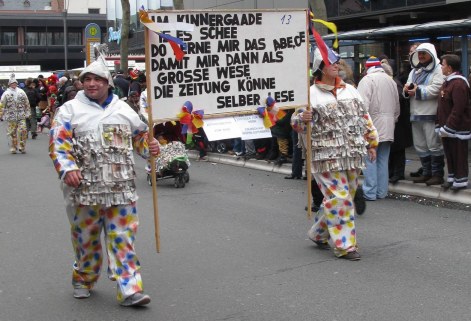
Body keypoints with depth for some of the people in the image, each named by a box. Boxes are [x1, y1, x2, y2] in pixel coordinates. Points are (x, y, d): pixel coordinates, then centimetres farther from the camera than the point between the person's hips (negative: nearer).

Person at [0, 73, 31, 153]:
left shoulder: (21, 92, 6)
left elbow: (27, 104, 12)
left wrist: (28, 113, 10)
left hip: (22, 116, 1)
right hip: (11, 117, -1)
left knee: (23, 130, -7)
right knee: (12, 132, 2)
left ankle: (22, 147, 5)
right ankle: (13, 148, 14)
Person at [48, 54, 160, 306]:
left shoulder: (123, 110, 10)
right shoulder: (70, 110, 1)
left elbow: (139, 135, 23)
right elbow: (58, 143, -6)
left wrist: (150, 147, 2)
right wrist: (67, 169, -21)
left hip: (121, 188, 2)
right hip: (84, 188, -1)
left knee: (123, 237, -1)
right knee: (86, 237, 11)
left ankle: (129, 289, 1)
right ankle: (83, 280, 35)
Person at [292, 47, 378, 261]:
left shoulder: (350, 90, 12)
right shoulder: (311, 94, -5)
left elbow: (364, 117, 18)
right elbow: (297, 124, -4)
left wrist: (371, 143, 17)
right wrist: (303, 119, -27)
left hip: (352, 155, 6)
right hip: (326, 156, -6)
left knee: (345, 197, 12)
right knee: (339, 198, -9)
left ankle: (319, 233, 29)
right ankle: (344, 245, 0)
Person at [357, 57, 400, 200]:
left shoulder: (367, 80, -7)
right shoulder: (391, 80, 15)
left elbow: (363, 105, -17)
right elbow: (397, 106, 18)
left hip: (372, 125, -7)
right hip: (387, 128, 7)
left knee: (369, 160, -3)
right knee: (383, 161, 11)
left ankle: (369, 192, -3)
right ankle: (381, 192, 15)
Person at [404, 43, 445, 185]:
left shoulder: (438, 70, -6)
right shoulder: (414, 71, 19)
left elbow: (436, 89, -20)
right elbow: (409, 90, 17)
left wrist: (417, 91, -13)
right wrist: (407, 89, -6)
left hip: (430, 115, -8)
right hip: (416, 114, 8)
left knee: (434, 145, -3)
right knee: (420, 146, 13)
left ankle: (438, 174, 6)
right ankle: (426, 173, 24)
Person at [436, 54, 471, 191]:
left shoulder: (458, 84, -19)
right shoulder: (447, 82, 13)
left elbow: (458, 109, -24)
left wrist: (448, 127, -22)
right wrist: (440, 125, 14)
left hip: (457, 128, -9)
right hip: (446, 128, 9)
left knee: (459, 154, 1)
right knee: (449, 154, 16)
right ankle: (452, 177, 26)